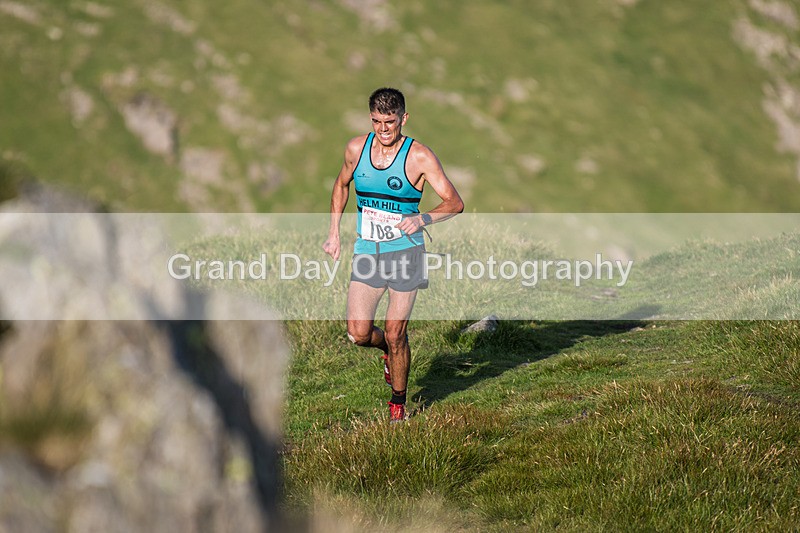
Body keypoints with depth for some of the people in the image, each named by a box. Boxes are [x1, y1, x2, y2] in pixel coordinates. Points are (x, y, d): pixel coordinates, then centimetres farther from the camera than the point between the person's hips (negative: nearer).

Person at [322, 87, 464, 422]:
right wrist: (334, 232, 14)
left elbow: (455, 203, -10)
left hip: (405, 252, -3)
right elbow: (341, 185, 20)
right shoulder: (356, 149, 0)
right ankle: (388, 350, 28)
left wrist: (422, 219, -28)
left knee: (395, 334, -1)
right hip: (366, 253, 3)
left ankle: (398, 401, 21)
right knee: (358, 334, -8)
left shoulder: (419, 157, -11)